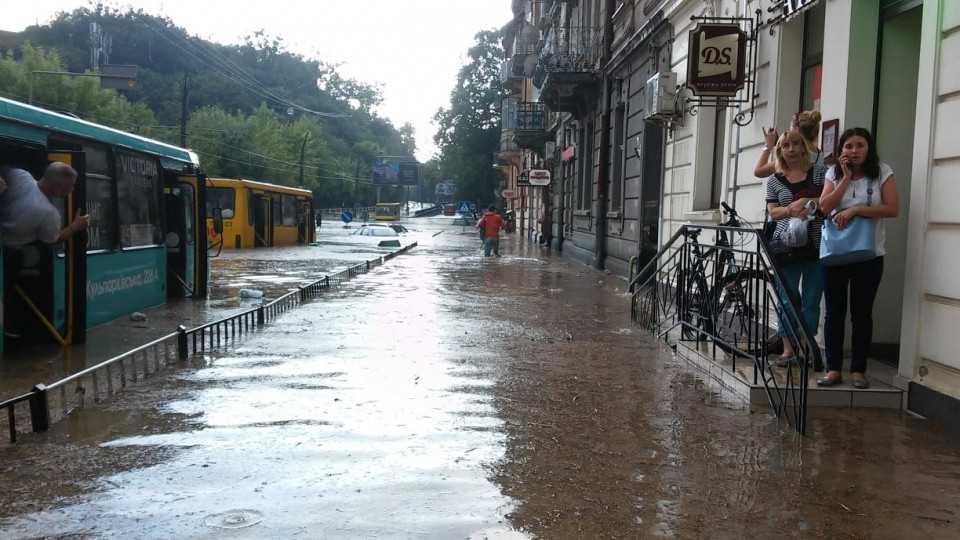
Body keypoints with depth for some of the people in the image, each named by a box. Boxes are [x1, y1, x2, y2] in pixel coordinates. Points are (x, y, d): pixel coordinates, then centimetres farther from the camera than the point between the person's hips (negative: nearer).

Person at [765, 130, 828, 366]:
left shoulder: (820, 172, 4)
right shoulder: (774, 180, 8)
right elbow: (773, 212, 2)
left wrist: (806, 201, -15)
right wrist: (792, 210, -16)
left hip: (817, 246, -1)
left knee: (811, 301, 4)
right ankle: (788, 349, 10)